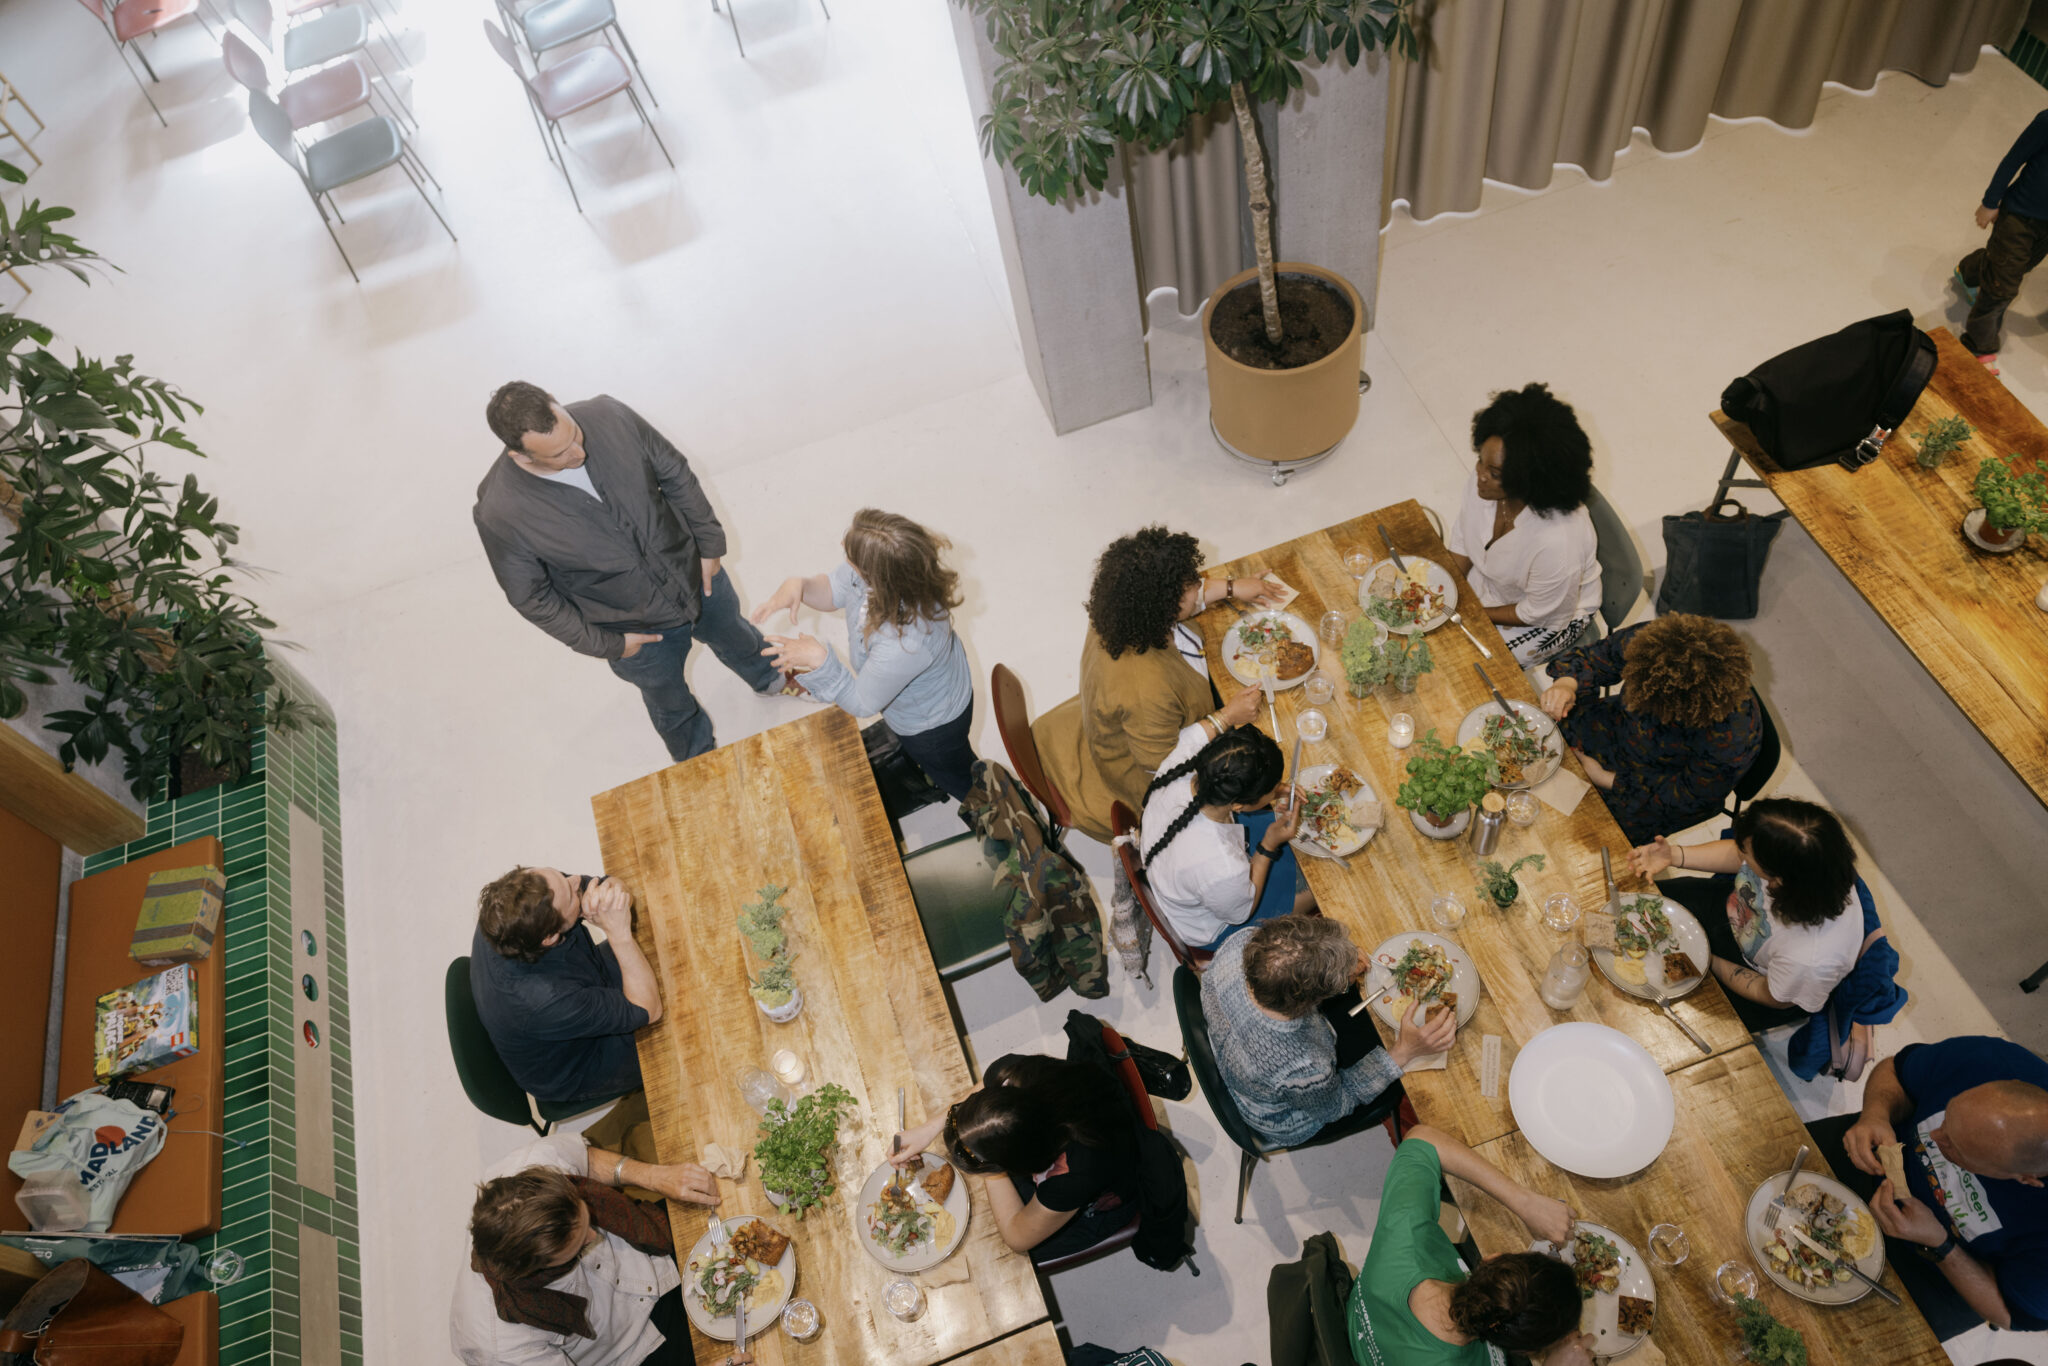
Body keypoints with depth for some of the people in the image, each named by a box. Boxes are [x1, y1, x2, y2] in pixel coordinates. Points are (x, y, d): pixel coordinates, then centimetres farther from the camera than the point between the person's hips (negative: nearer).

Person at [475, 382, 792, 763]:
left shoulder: (608, 417, -27)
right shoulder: (499, 513, -33)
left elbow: (675, 474, -9)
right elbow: (532, 598, -18)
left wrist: (710, 542, -4)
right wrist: (606, 644, -13)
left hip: (696, 573, 3)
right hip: (640, 630, -3)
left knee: (734, 636, 35)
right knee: (669, 701, 27)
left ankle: (770, 679, 70)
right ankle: (699, 759, 61)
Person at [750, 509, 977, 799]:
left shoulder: (904, 644, -51)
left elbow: (863, 703, -32)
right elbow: (833, 590, -8)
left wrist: (820, 661, -40)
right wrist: (799, 586, -28)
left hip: (935, 728, -6)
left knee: (957, 780, 29)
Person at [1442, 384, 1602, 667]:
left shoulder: (1557, 543, -43)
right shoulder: (1484, 480, -25)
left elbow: (1540, 613, -25)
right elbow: (1461, 543, -7)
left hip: (1554, 614, -6)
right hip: (1489, 577, 6)